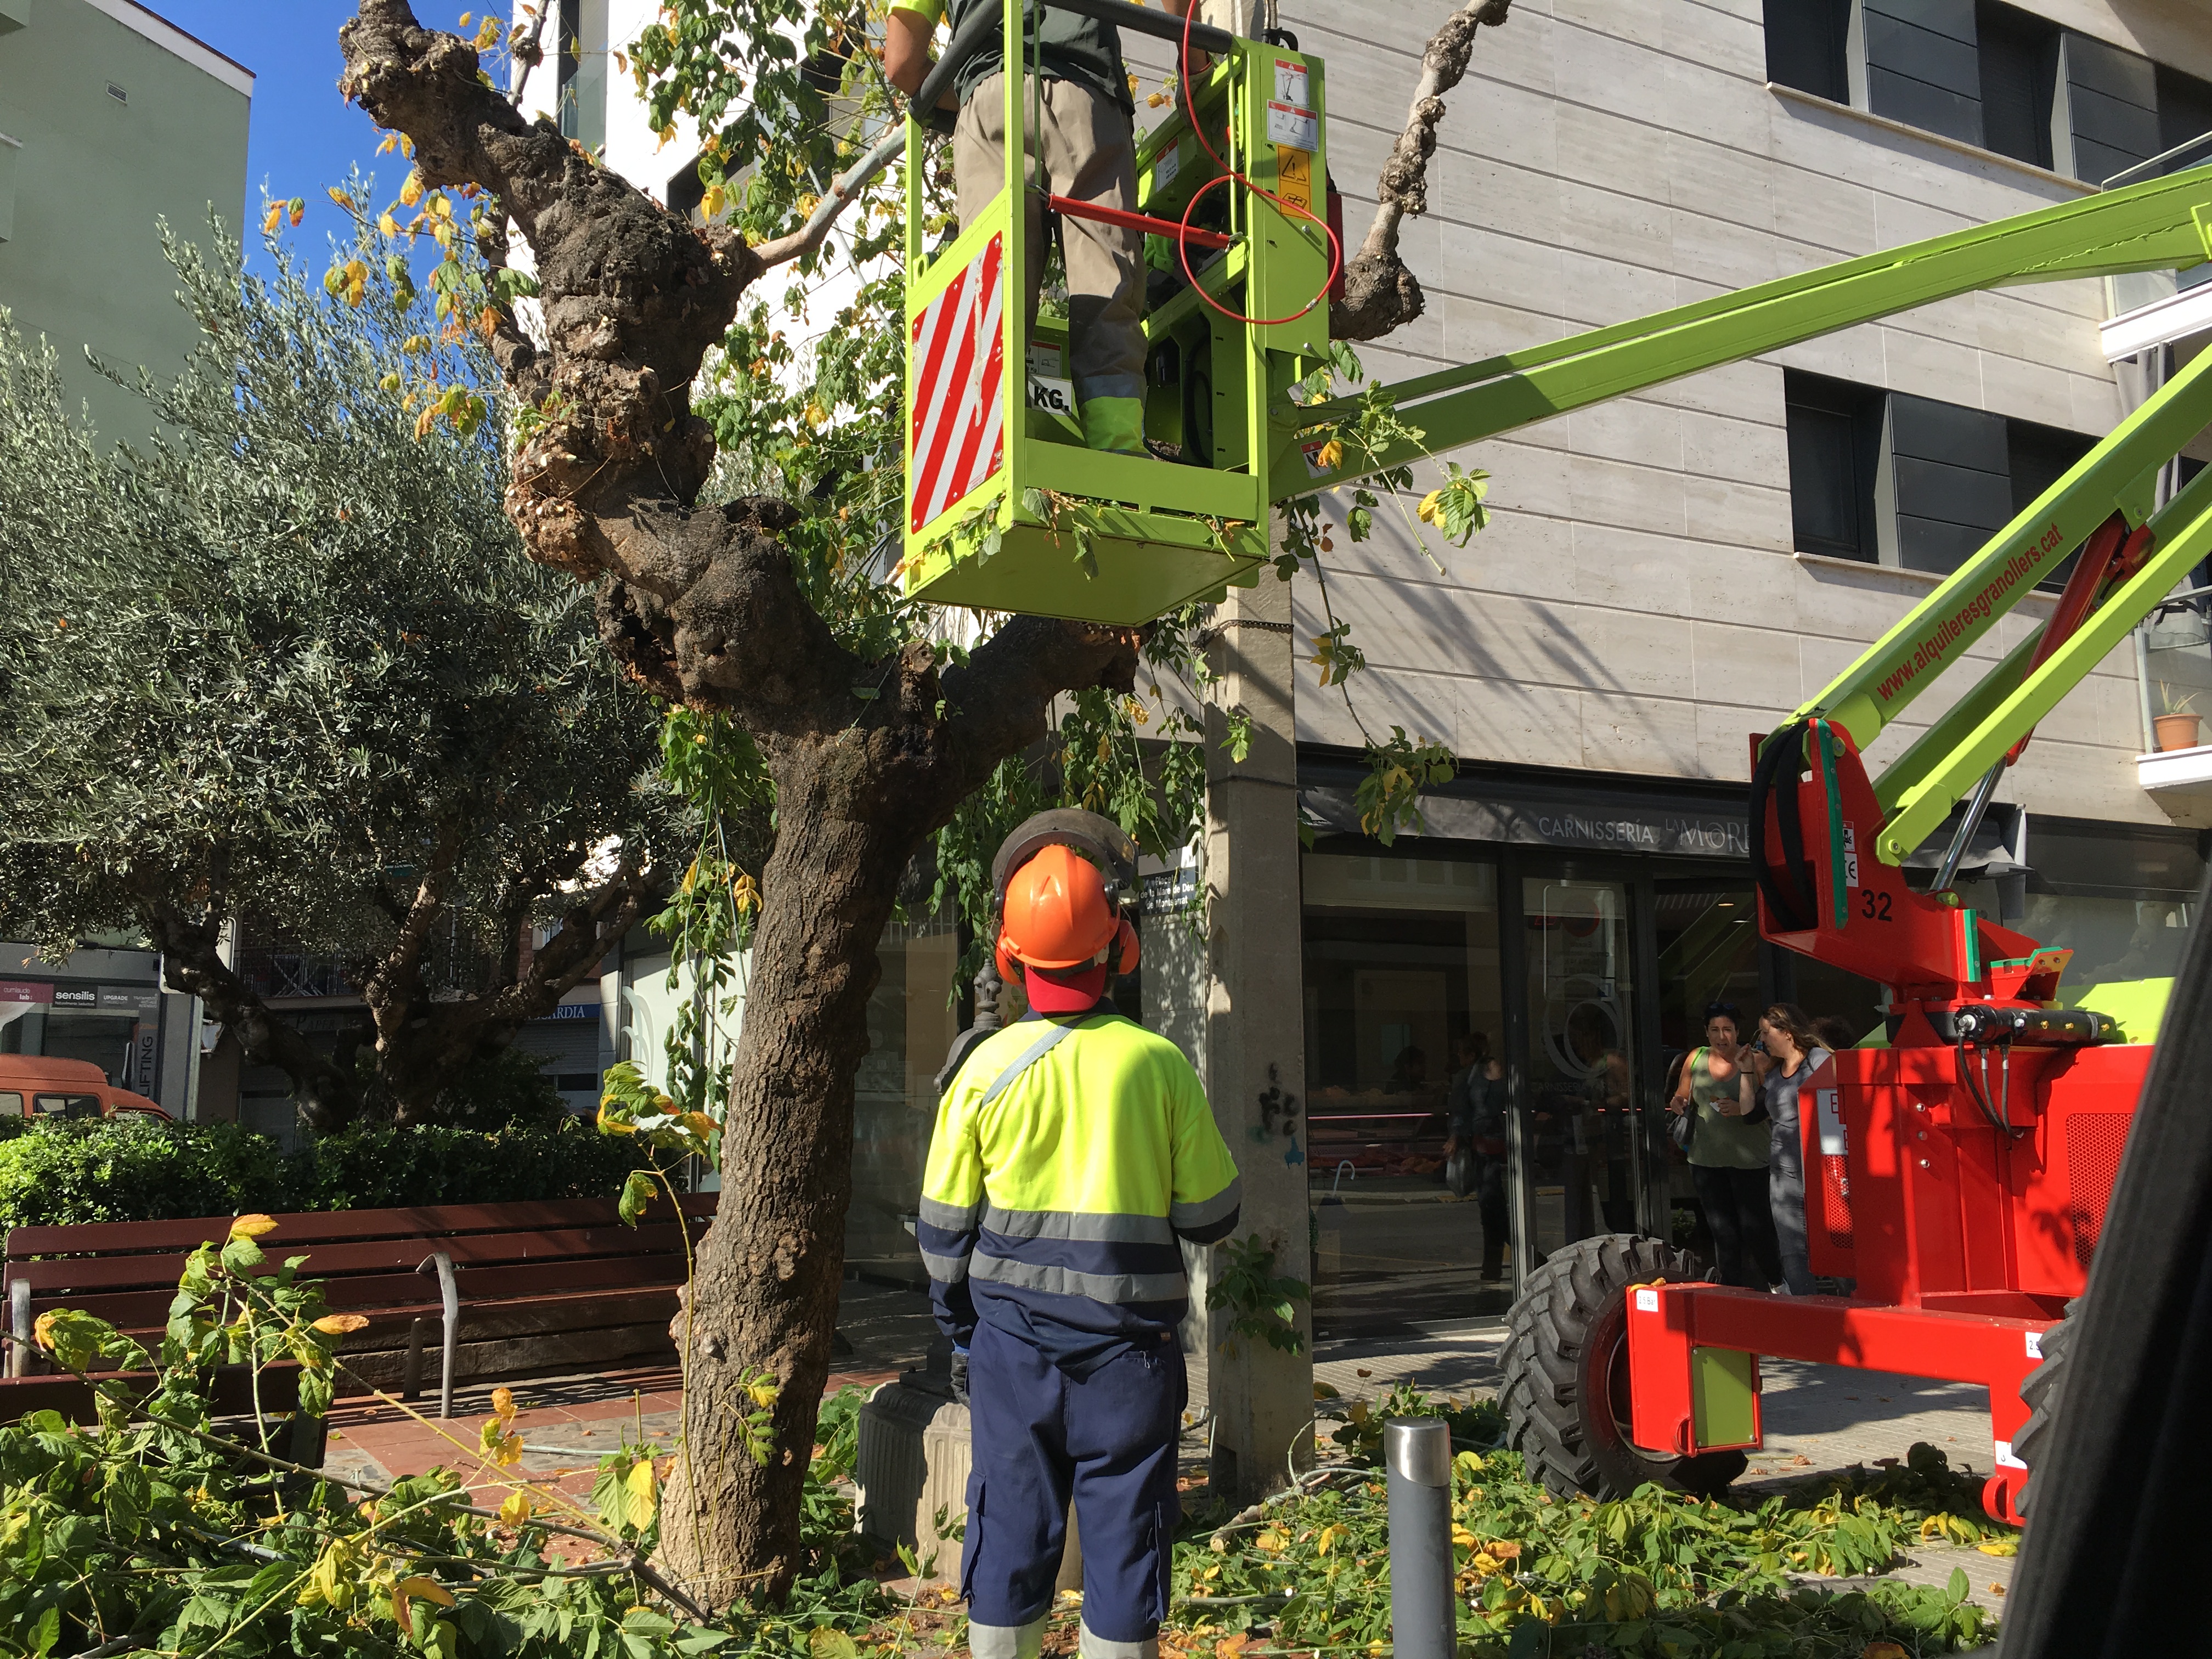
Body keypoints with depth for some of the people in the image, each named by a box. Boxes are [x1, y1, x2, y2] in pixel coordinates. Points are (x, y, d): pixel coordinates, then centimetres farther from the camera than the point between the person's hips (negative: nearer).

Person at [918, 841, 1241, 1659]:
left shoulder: (985, 1066, -4)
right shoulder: (1160, 1063, -7)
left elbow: (945, 1227, 2)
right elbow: (1211, 1217, -1)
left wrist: (961, 1332, 15)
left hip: (1013, 1337, 1)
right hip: (1126, 1344, -1)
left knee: (1010, 1531, 12)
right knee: (1123, 1536, 8)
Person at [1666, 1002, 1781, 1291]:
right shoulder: (1695, 1059, 5)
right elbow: (1683, 1098, 16)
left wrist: (1741, 1109, -24)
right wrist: (1679, 1104, -6)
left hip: (1749, 1158, -4)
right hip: (1706, 1158, 4)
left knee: (1755, 1229, -6)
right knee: (1722, 1234, 9)